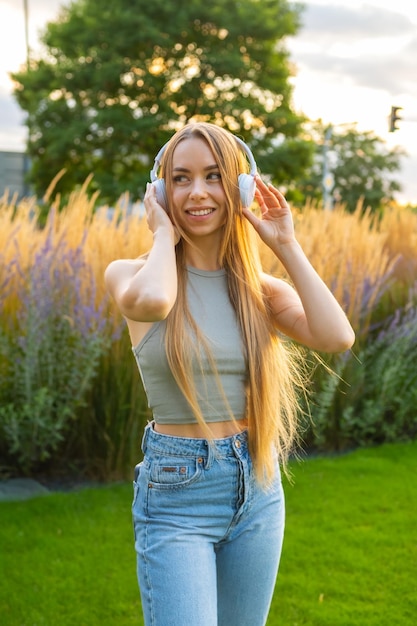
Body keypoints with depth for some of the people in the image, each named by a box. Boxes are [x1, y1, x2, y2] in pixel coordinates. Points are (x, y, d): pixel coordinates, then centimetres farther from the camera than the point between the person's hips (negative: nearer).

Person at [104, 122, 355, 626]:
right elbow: (150, 300, -33)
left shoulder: (261, 286, 2)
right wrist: (163, 233, -13)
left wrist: (285, 245, -9)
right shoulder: (130, 274, -7)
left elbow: (337, 337, -16)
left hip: (259, 490, 4)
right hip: (177, 495, -4)